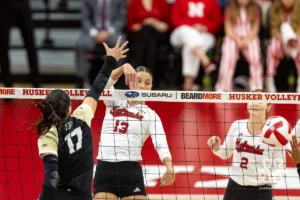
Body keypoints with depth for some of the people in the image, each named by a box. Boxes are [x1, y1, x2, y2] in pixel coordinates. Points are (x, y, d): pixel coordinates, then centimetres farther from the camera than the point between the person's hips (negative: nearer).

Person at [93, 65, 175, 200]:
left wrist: (169, 168, -29)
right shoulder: (114, 101, 12)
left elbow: (161, 144, -10)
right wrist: (124, 67, -27)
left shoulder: (150, 115, 6)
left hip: (131, 171, -1)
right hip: (104, 169, 1)